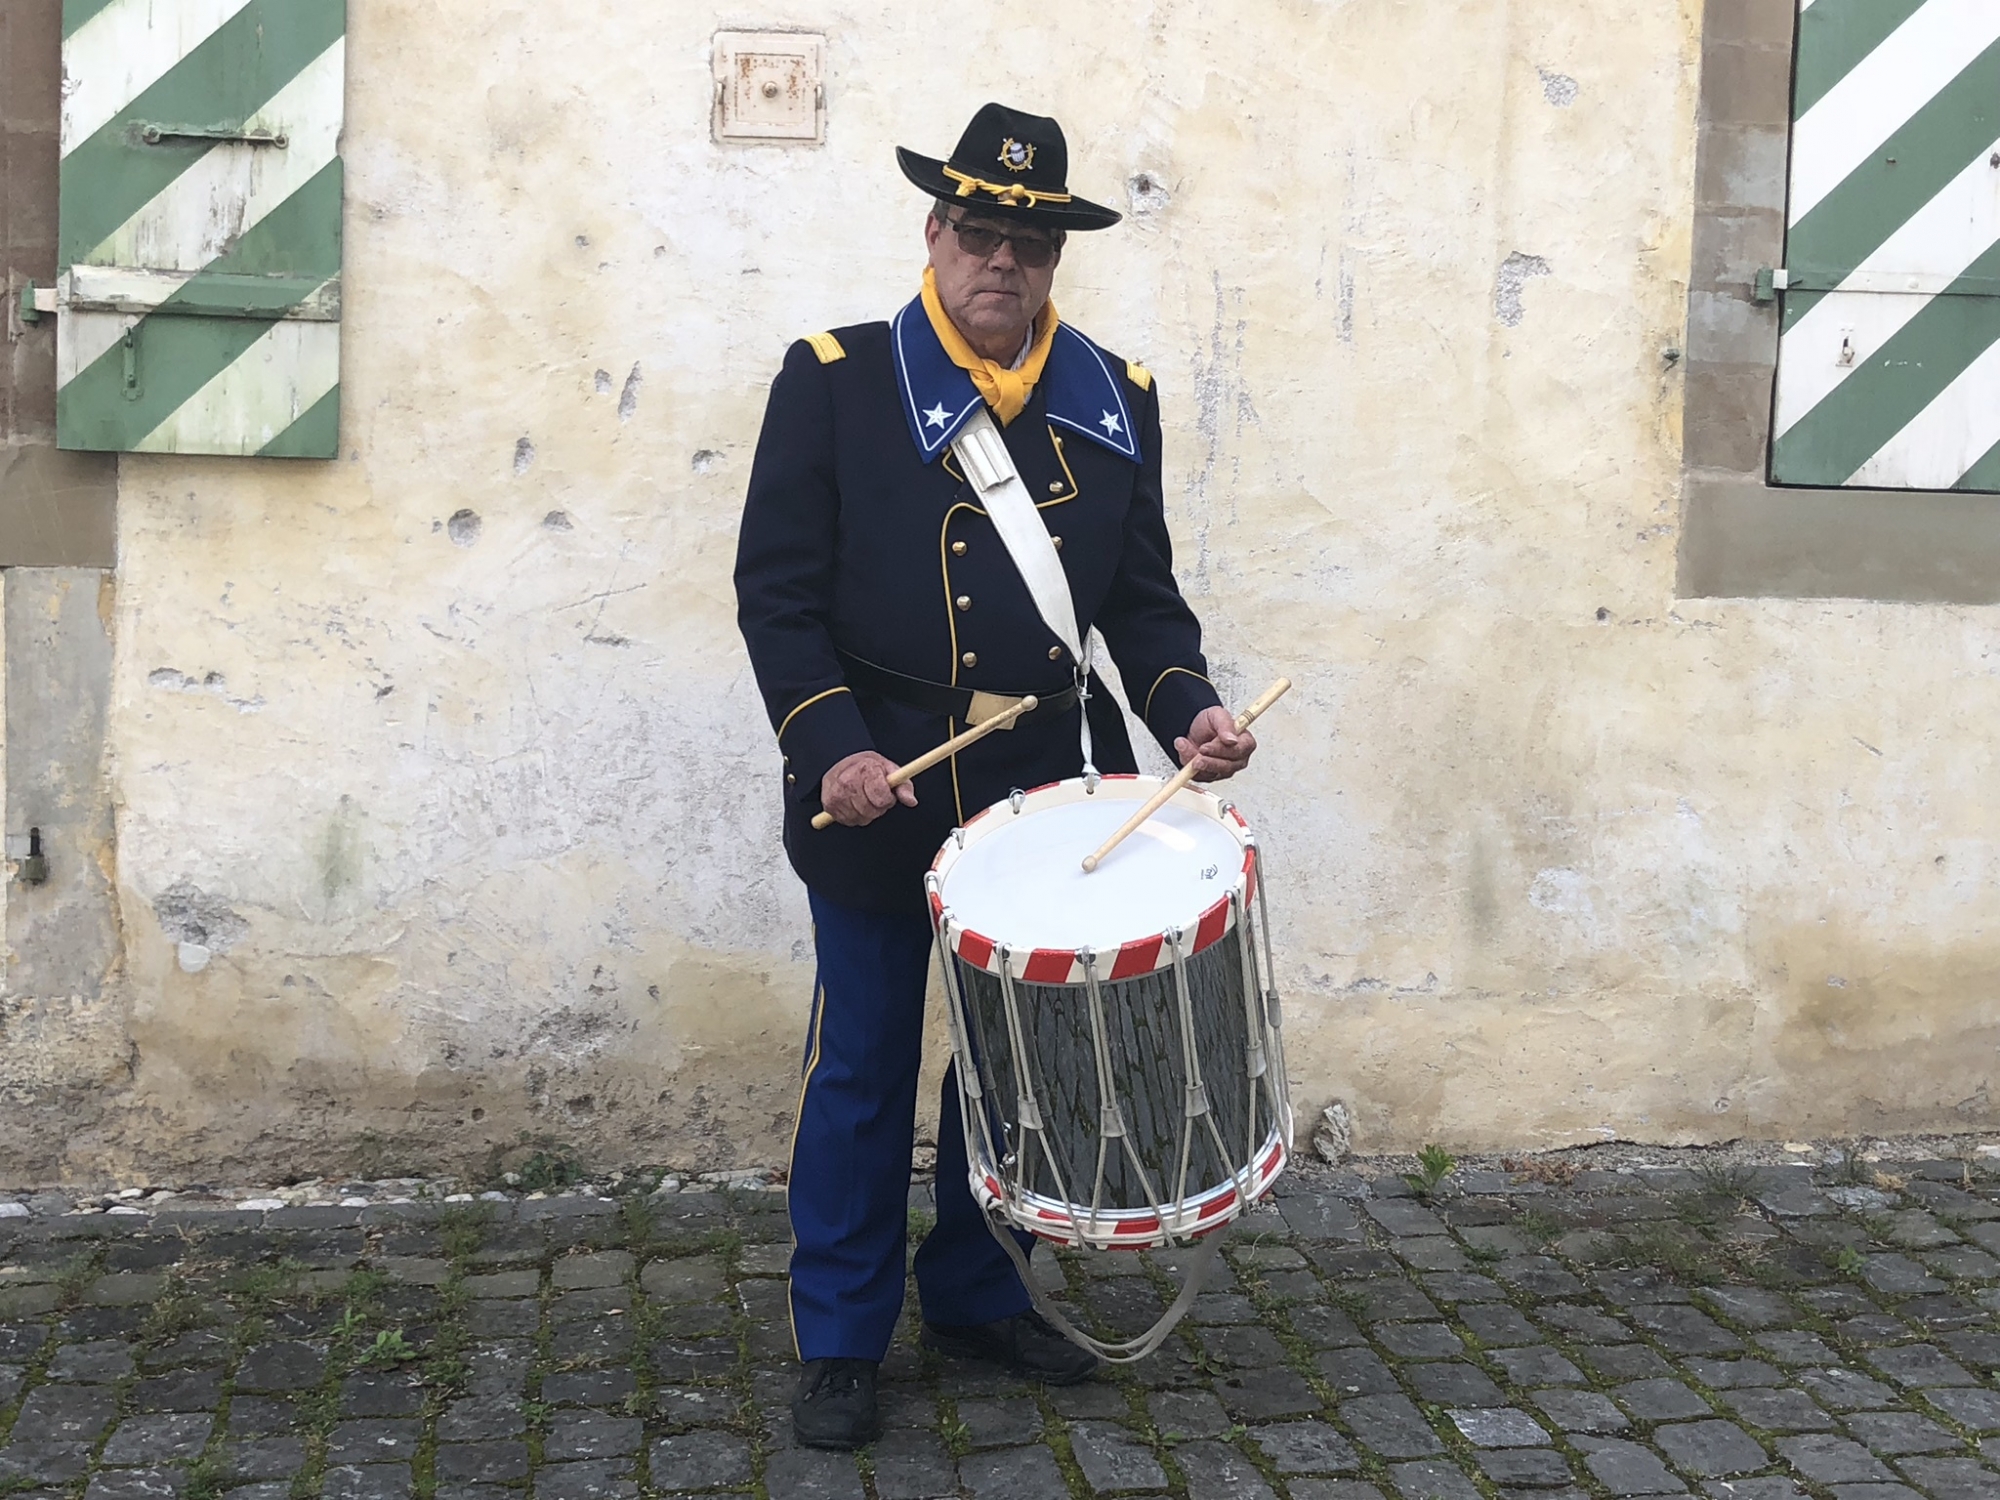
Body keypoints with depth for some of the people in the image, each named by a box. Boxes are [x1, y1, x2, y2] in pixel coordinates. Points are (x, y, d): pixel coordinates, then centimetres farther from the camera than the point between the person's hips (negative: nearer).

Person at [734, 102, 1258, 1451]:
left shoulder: (1115, 403, 7)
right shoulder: (834, 381, -4)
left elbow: (1143, 595, 10)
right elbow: (777, 593, -7)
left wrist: (1189, 706, -8)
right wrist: (833, 746, -18)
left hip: (1043, 788, 4)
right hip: (877, 788, -3)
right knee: (865, 1068, 6)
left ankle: (976, 1295, 34)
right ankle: (841, 1341, 20)